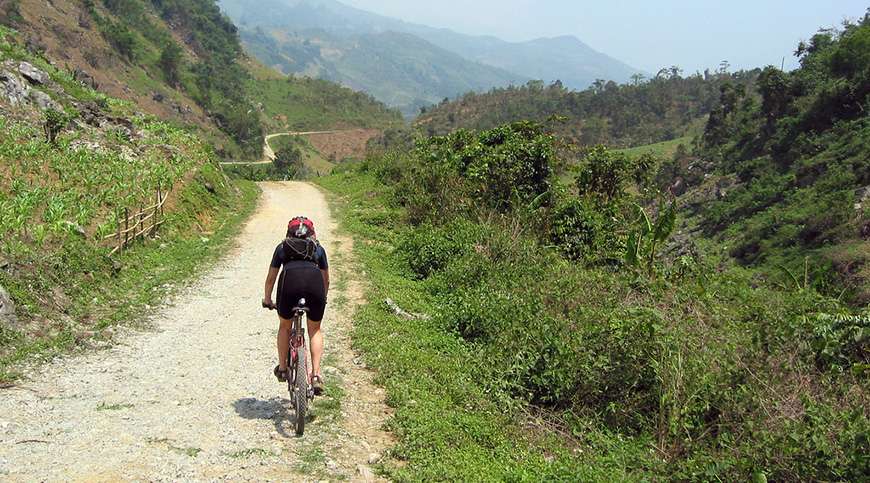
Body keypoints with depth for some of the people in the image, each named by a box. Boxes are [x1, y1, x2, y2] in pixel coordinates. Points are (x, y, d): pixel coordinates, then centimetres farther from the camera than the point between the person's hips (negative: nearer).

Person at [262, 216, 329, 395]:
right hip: (314, 282, 1)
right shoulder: (318, 248, 31)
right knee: (315, 330, 20)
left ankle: (282, 368, 28)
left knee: (285, 326, 26)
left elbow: (271, 277, 34)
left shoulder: (282, 247, 30)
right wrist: (323, 297, 53)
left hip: (290, 282, -1)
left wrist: (267, 299, 48)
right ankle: (316, 375, 10)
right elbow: (326, 279, 36)